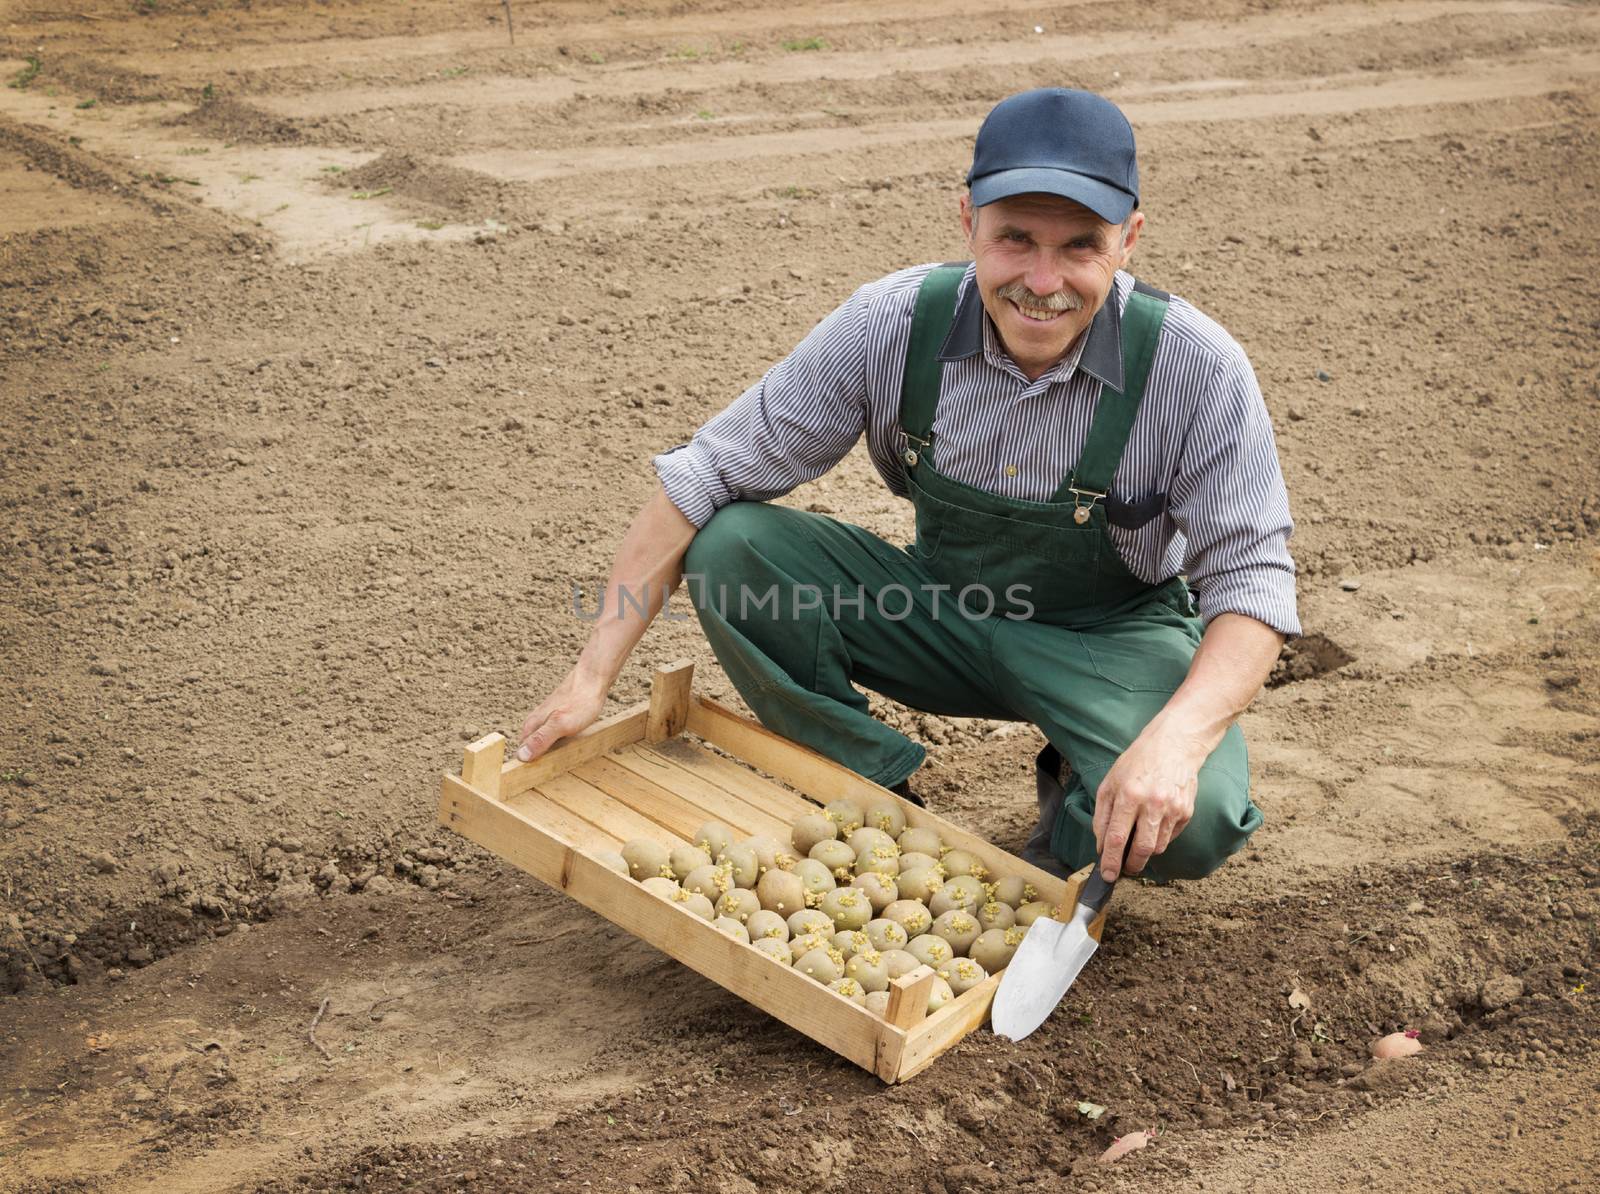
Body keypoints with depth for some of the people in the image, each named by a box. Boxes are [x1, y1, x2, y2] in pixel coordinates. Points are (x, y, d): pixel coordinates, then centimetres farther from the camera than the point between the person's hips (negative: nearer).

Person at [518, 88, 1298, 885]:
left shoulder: (1198, 370, -24)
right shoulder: (891, 325, -20)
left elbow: (1252, 581, -20)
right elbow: (704, 479, -14)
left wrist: (1178, 737, -41)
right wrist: (593, 675, -17)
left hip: (1115, 635, -2)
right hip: (942, 607, 3)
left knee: (1194, 820, -33)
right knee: (731, 544, -20)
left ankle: (1077, 827, 5)